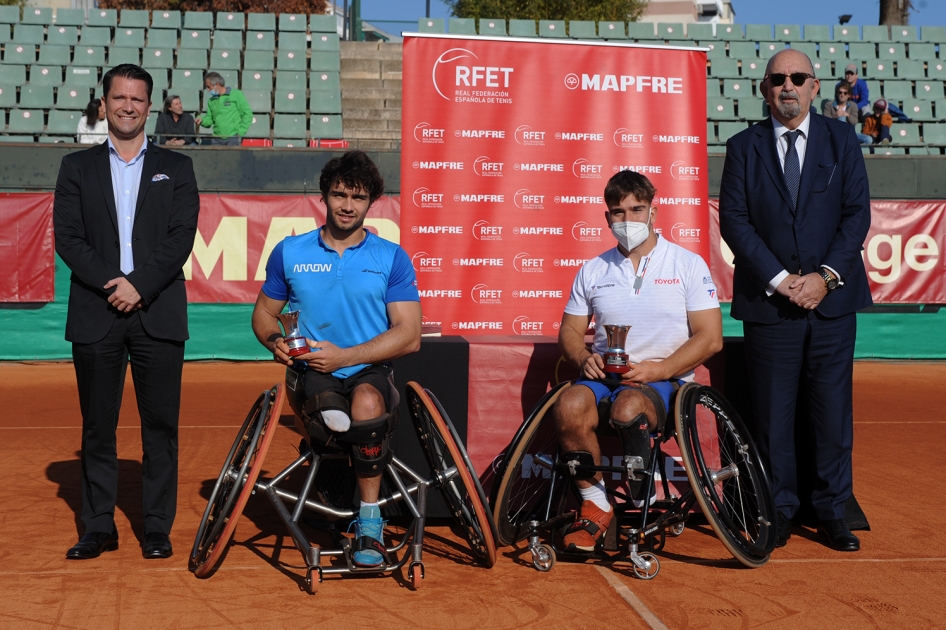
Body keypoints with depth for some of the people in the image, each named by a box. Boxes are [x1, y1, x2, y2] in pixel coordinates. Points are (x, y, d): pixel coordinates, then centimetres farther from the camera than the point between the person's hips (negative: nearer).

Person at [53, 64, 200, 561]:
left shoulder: (175, 168, 11)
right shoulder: (77, 167, 13)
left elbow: (182, 237, 0)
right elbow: (67, 237, 3)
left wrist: (139, 284, -12)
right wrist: (111, 284, -11)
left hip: (158, 314, -1)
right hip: (95, 315, 1)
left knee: (160, 424, 1)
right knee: (97, 426, 5)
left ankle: (157, 527, 9)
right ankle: (99, 527, 14)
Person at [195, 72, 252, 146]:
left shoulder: (236, 95, 1)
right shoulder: (211, 101, 15)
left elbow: (247, 114, -1)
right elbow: (209, 120, 18)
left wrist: (240, 132, -8)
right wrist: (202, 120, -5)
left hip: (233, 138, -5)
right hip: (217, 139, 5)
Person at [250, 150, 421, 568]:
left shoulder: (392, 258, 5)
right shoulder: (290, 252, 11)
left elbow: (409, 335, -4)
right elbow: (264, 311, 20)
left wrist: (344, 356, -15)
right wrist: (275, 341, -6)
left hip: (369, 369, -2)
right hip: (311, 370, 2)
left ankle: (369, 521, -25)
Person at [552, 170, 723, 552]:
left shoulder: (688, 265, 5)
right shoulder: (593, 270, 16)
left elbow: (710, 338, -1)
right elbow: (569, 330, 18)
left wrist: (657, 369, -14)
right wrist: (584, 358, -7)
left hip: (663, 378, -3)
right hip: (604, 375, 3)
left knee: (629, 409, -37)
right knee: (568, 406, -31)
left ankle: (641, 507, -12)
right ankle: (595, 506, -12)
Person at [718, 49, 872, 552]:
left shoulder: (841, 139, 7)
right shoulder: (743, 147, 5)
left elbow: (857, 213, 2)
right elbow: (733, 219, -2)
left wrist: (826, 276, -10)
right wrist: (778, 278, -12)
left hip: (832, 298, 1)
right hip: (768, 300, -1)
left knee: (833, 410, 5)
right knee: (773, 412, 4)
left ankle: (831, 512, 17)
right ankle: (779, 510, 17)